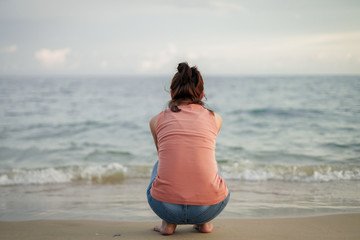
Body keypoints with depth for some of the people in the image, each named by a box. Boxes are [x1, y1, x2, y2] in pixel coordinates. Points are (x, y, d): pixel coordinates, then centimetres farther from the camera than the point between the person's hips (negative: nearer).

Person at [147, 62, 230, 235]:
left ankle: (168, 223, 18)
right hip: (210, 208, 1)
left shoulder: (157, 120, 10)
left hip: (165, 206, 0)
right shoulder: (216, 119, 12)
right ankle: (204, 223, 21)